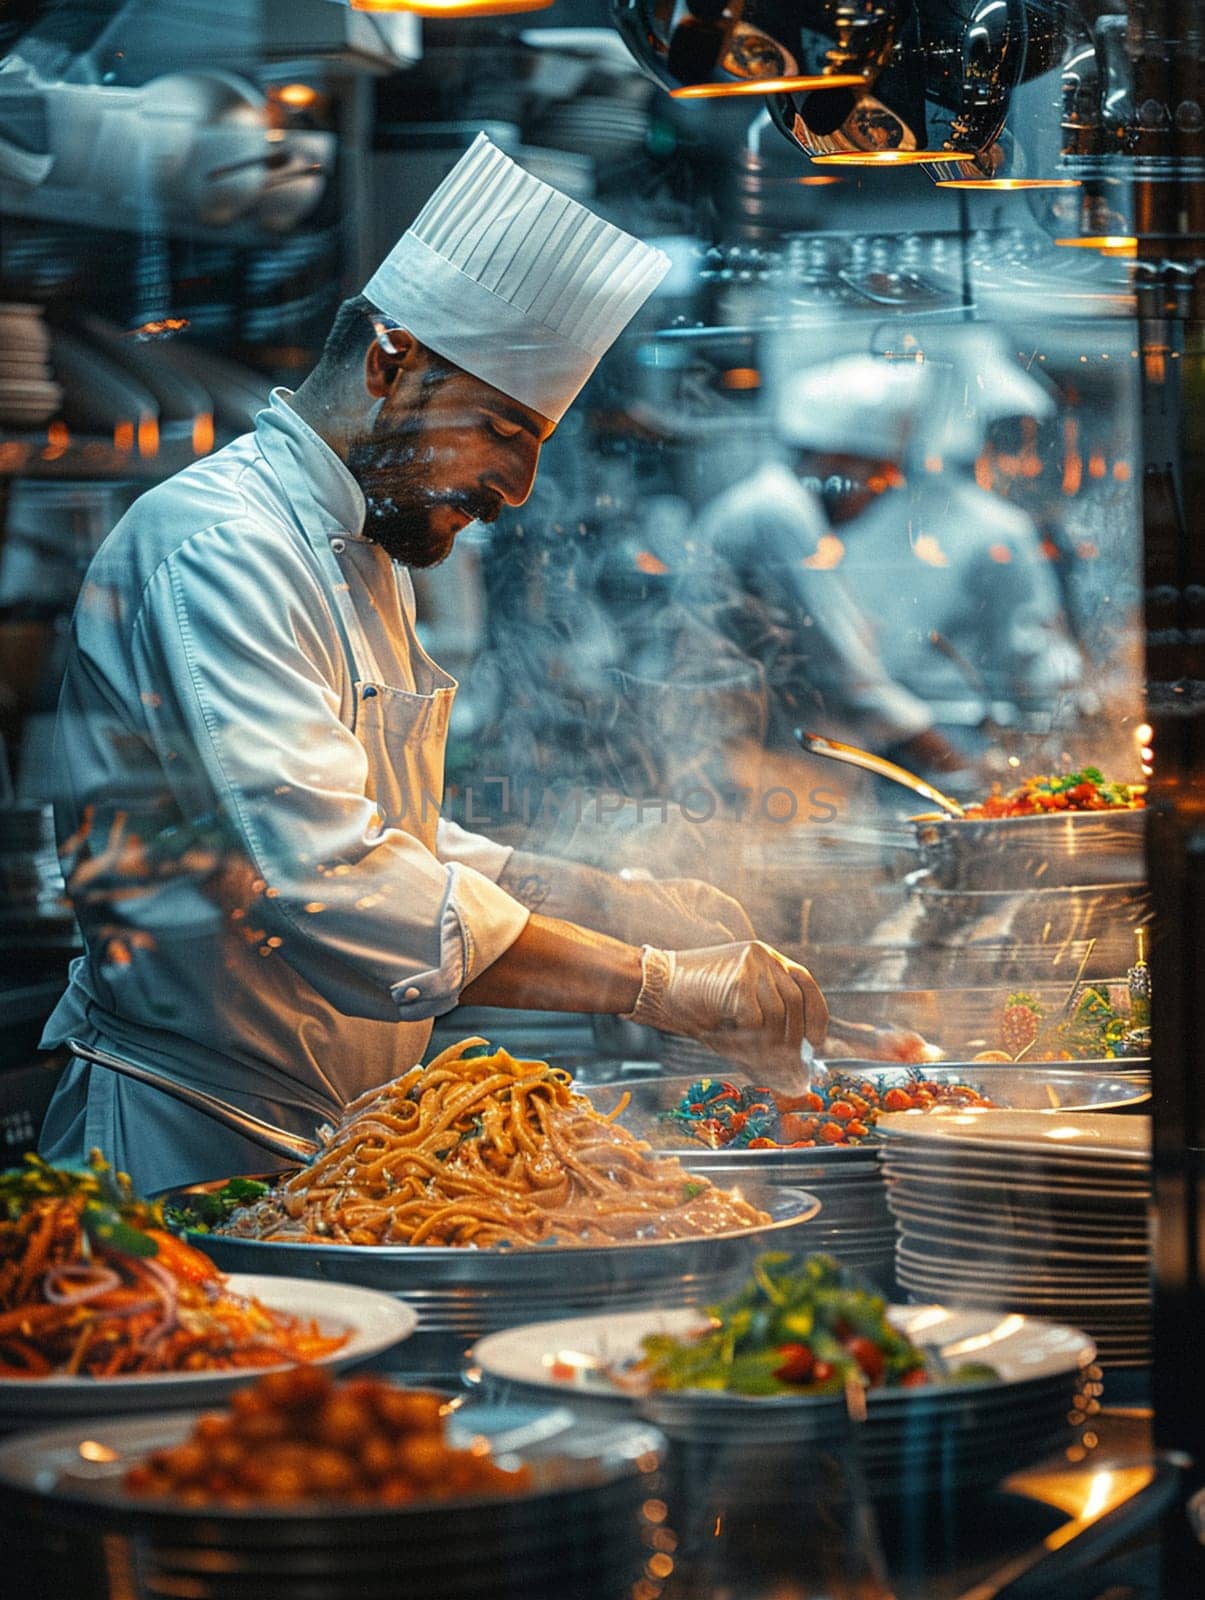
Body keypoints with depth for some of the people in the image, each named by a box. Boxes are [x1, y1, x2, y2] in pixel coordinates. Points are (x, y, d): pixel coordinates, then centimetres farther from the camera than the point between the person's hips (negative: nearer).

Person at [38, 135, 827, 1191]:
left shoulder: (365, 559, 17)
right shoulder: (218, 549, -17)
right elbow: (328, 884, -28)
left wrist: (629, 909, 7)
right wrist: (657, 985, -27)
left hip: (328, 1137, 9)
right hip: (186, 1152, -9)